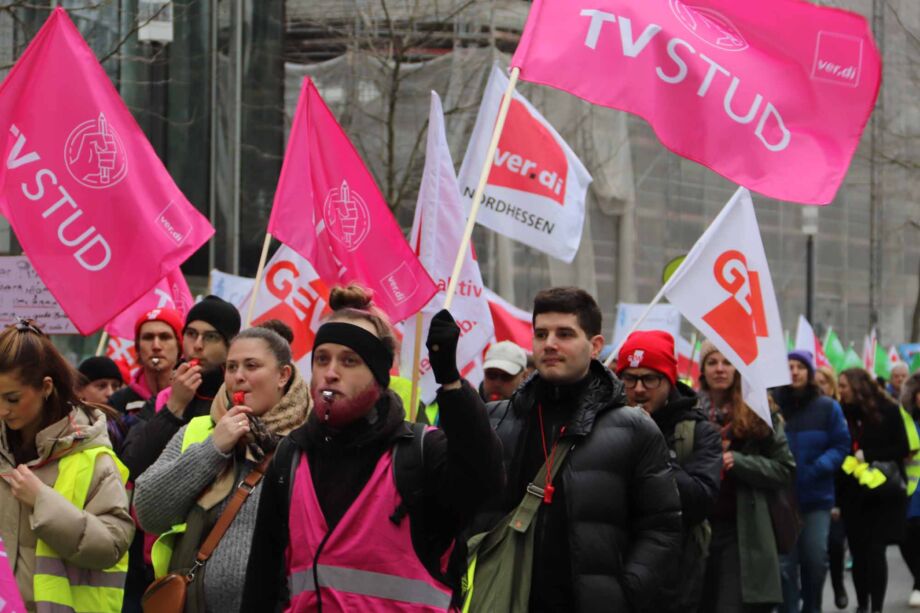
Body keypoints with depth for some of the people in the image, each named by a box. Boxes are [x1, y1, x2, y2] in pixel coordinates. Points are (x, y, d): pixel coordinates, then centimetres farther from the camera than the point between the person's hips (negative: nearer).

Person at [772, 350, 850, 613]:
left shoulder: (827, 407, -2)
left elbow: (841, 446, 0)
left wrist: (817, 468, -15)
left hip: (817, 495, 1)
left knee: (816, 558, 4)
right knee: (785, 561, -3)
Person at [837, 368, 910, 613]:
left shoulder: (887, 410, -3)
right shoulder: (844, 413, 5)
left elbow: (902, 449, -4)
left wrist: (868, 456, -14)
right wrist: (836, 498, -2)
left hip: (883, 494, -3)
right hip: (853, 496, 3)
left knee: (874, 551, -8)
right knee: (858, 553, 3)